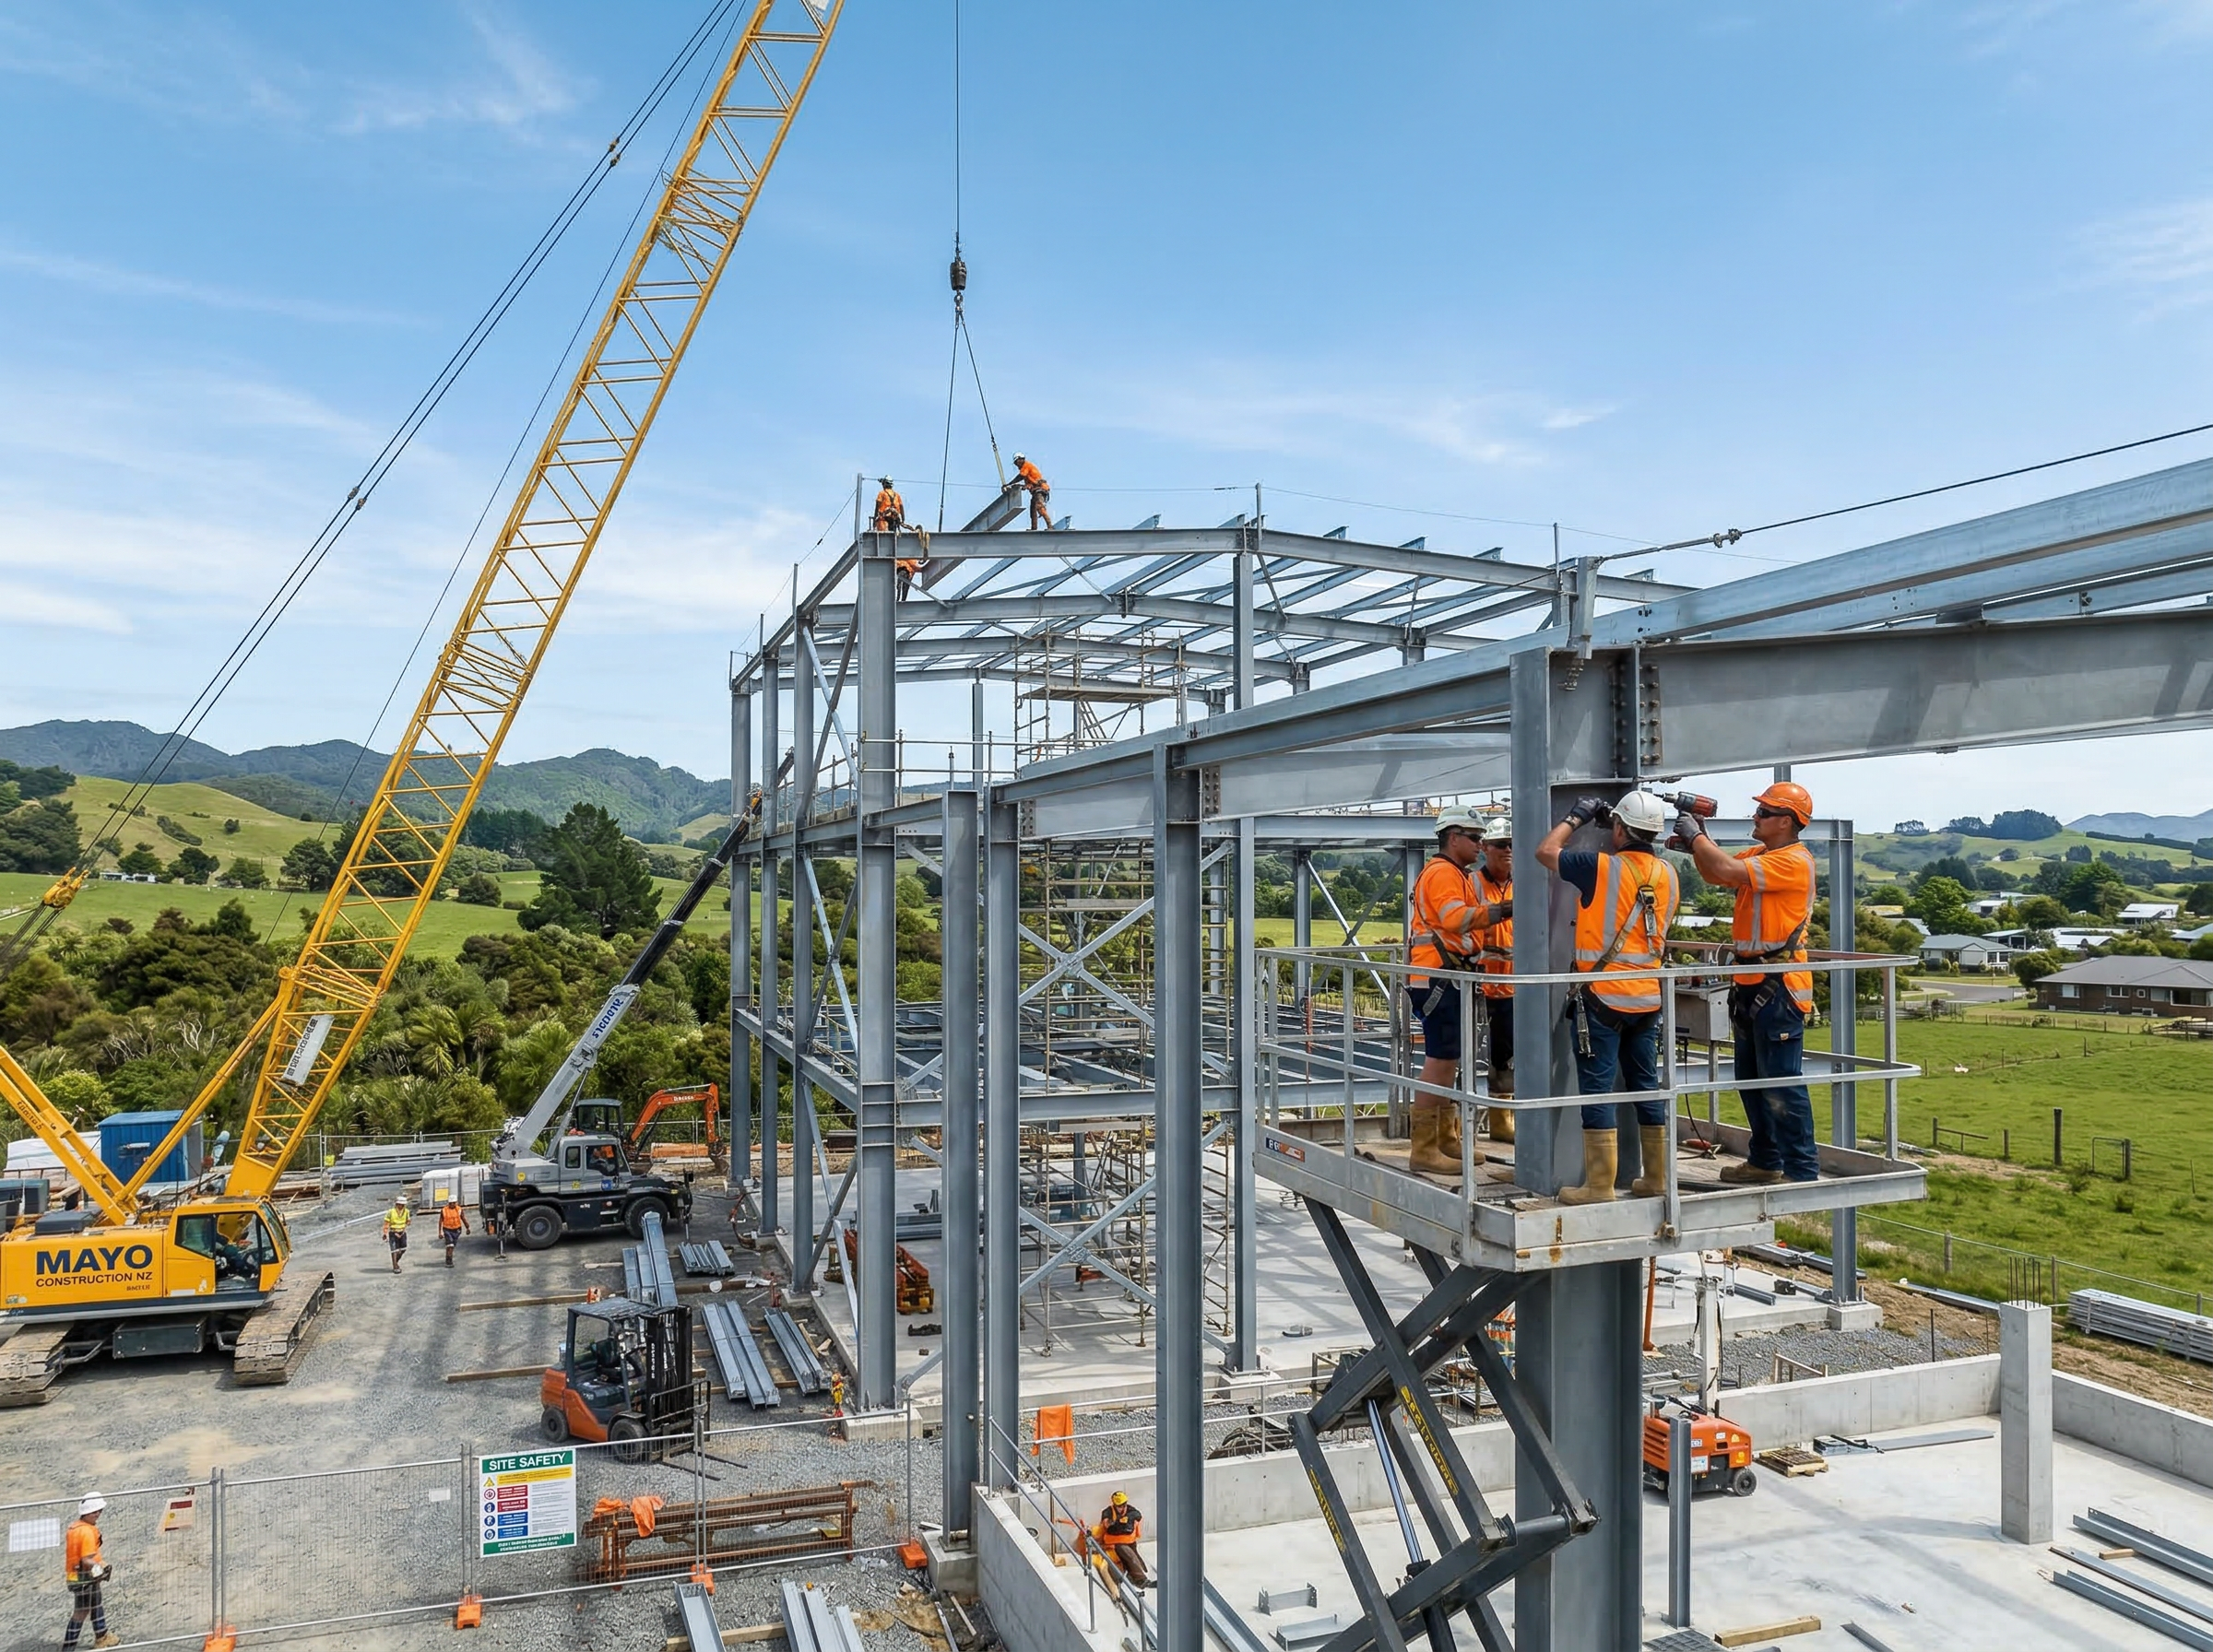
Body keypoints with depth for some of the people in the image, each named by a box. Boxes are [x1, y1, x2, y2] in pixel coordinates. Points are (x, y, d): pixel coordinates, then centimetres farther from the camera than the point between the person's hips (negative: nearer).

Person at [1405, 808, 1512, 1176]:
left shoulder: (1452, 874, 24)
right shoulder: (1443, 873, -11)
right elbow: (1455, 917, -28)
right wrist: (1501, 911, -30)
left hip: (1446, 979, 11)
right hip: (1438, 978, -11)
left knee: (1447, 1061, 17)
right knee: (1439, 1062, -11)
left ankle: (1446, 1139, 26)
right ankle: (1423, 1151, -9)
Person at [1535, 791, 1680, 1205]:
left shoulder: (1602, 867, -14)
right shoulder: (1667, 875, 5)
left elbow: (1545, 851, -3)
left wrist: (1577, 817, 11)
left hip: (1603, 996, -6)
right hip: (1648, 997, 6)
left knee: (1597, 1089, -2)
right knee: (1647, 1086, 15)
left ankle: (1599, 1186, -1)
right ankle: (1656, 1179, 22)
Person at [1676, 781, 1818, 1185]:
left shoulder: (1794, 861, -15)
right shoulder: (1759, 854, 14)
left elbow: (1729, 871, -25)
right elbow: (1714, 875, 20)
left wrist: (1695, 836, -12)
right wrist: (1700, 839, 5)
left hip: (1779, 986, -10)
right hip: (1751, 982, 10)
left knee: (1782, 1083, -7)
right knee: (1750, 1079, 17)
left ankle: (1802, 1170, -1)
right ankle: (1764, 1162, 27)